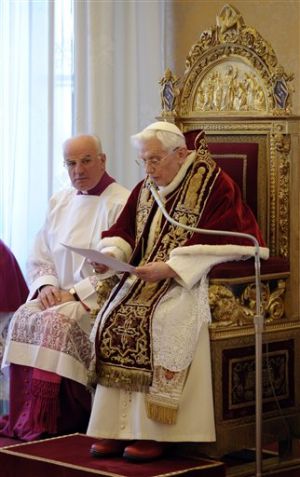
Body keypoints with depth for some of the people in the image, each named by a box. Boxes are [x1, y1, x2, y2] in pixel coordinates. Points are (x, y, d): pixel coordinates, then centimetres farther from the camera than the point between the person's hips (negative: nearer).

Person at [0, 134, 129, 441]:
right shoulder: (60, 202, 15)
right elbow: (39, 258, 15)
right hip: (58, 295, 6)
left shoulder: (121, 203, -7)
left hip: (99, 298, -6)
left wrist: (76, 292, -19)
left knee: (57, 322, -32)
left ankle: (48, 421, -26)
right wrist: (46, 285, -6)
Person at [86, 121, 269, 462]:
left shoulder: (213, 185, -6)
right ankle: (116, 425, -16)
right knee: (112, 318, -19)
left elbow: (217, 243, -15)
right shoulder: (145, 189, 15)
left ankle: (153, 432, -27)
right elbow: (123, 232, 14)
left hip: (191, 280, -6)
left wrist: (170, 268, -23)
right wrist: (111, 253, -9)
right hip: (147, 278, 7)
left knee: (158, 320, -33)